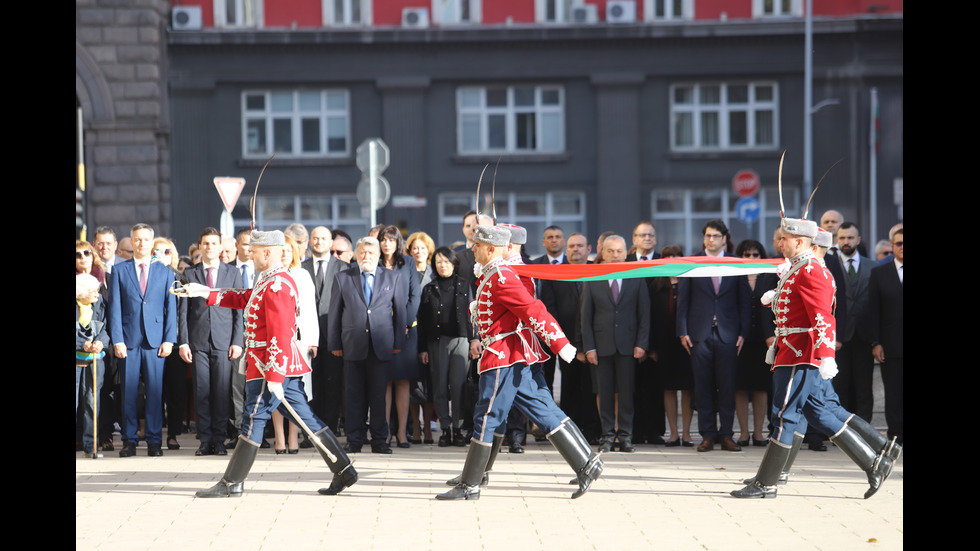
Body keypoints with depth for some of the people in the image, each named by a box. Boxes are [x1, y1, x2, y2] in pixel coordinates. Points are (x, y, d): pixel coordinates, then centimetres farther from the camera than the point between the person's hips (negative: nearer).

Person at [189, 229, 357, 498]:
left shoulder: (277, 285, -18)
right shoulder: (268, 279, 14)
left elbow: (279, 335, -23)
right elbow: (244, 298, 28)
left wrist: (274, 376, -24)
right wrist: (206, 293, 25)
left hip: (273, 365, -10)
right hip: (286, 365, 10)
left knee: (254, 419, -4)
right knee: (305, 418, 10)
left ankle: (232, 483, 2)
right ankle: (344, 472, 10)